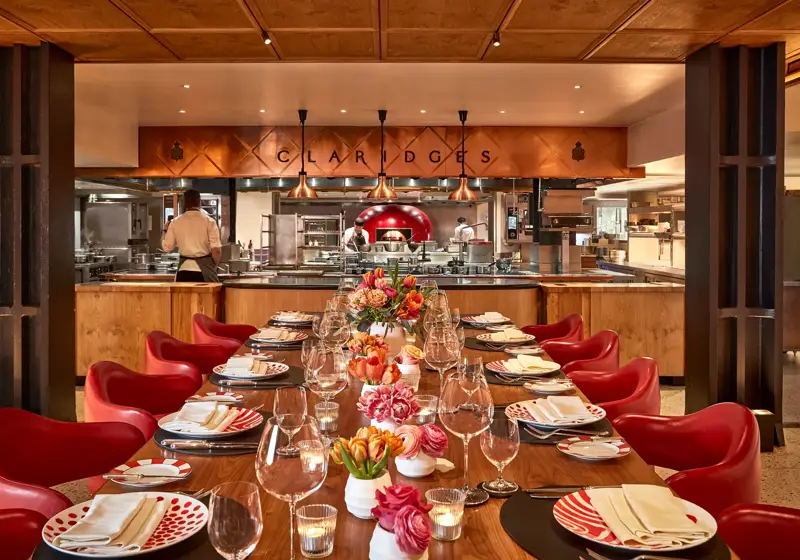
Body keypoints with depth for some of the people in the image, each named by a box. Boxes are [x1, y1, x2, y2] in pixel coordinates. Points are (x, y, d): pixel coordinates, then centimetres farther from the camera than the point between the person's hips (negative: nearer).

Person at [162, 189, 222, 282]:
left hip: (184, 270, 3)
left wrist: (165, 231, 26)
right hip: (204, 271, -3)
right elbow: (216, 250, -11)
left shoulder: (176, 222, 3)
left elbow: (167, 247, 8)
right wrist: (214, 266, 7)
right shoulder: (208, 221, -5)